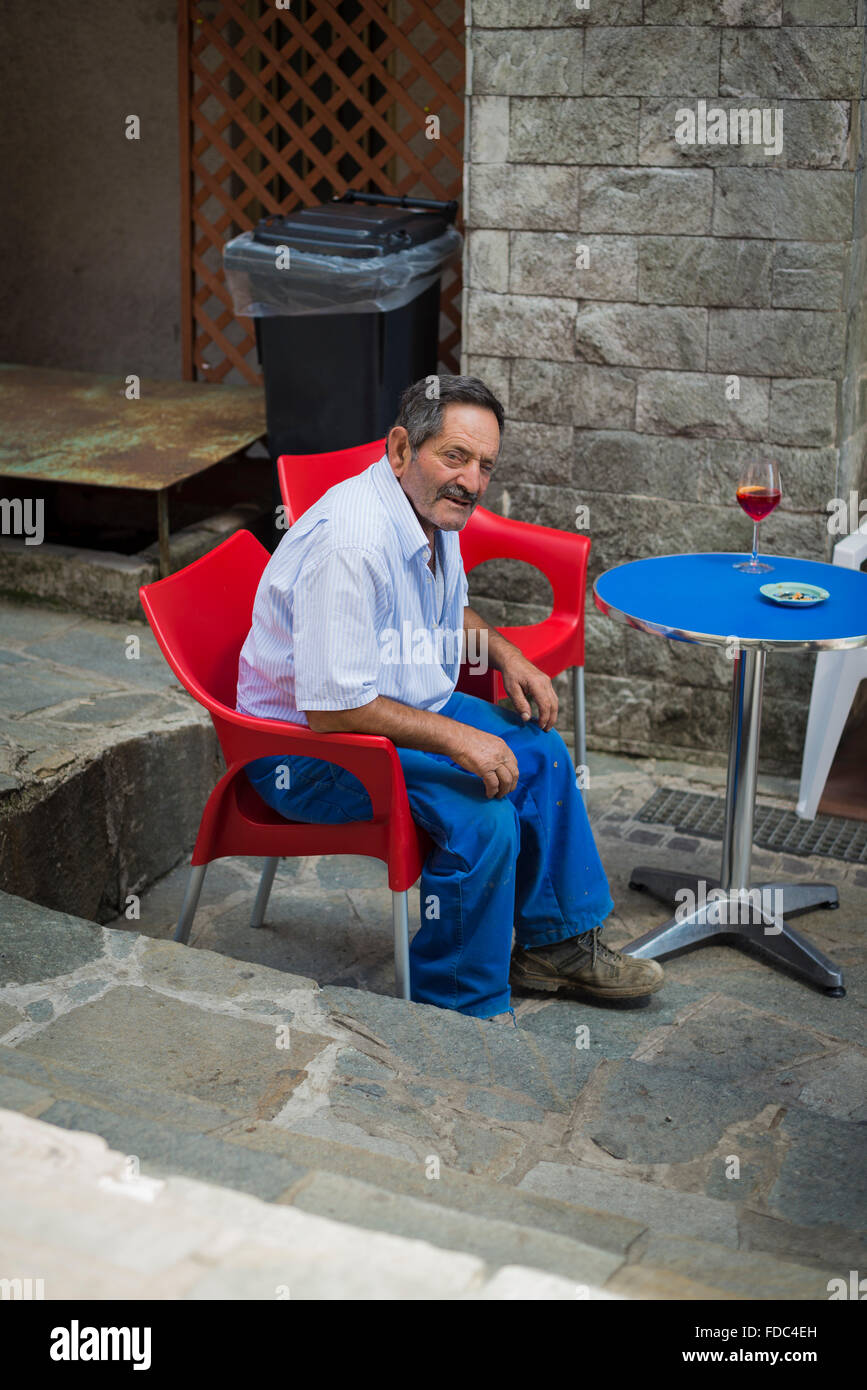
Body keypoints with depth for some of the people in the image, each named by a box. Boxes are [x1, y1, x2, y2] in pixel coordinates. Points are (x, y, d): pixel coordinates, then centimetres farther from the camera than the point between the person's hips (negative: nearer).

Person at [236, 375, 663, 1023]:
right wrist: (456, 739, -27)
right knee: (483, 817, -25)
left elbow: (449, 613, 22)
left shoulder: (434, 511, 0)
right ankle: (462, 1013, -7)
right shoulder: (352, 543, -31)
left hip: (400, 711, 10)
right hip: (308, 749, -10)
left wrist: (506, 654, 4)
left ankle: (557, 944, 25)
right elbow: (333, 708, -32)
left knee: (541, 752, 11)